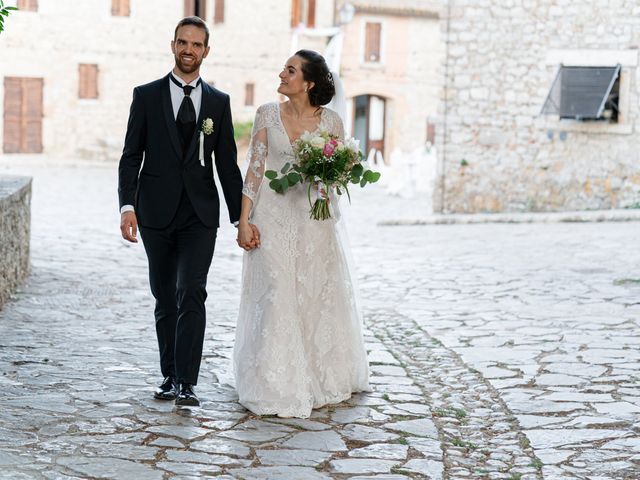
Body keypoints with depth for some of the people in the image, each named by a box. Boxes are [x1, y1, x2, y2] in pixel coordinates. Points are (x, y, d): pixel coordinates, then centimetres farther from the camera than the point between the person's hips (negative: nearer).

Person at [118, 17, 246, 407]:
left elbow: (228, 164, 9)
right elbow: (131, 156, 1)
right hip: (157, 213, 0)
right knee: (165, 298, 9)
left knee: (192, 294, -12)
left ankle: (186, 382, -11)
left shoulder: (219, 102, 8)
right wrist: (127, 206, -11)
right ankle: (171, 375, 20)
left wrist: (241, 217, 4)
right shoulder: (147, 96, 4)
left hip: (201, 215, 0)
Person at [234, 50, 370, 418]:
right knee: (276, 295, -2)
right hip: (273, 214, -1)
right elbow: (255, 168, 0)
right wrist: (244, 219, -6)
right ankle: (276, 384, 11)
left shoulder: (330, 121, 0)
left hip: (313, 217, 1)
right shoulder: (269, 114, 1)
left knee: (319, 294, 8)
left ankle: (320, 378, 28)